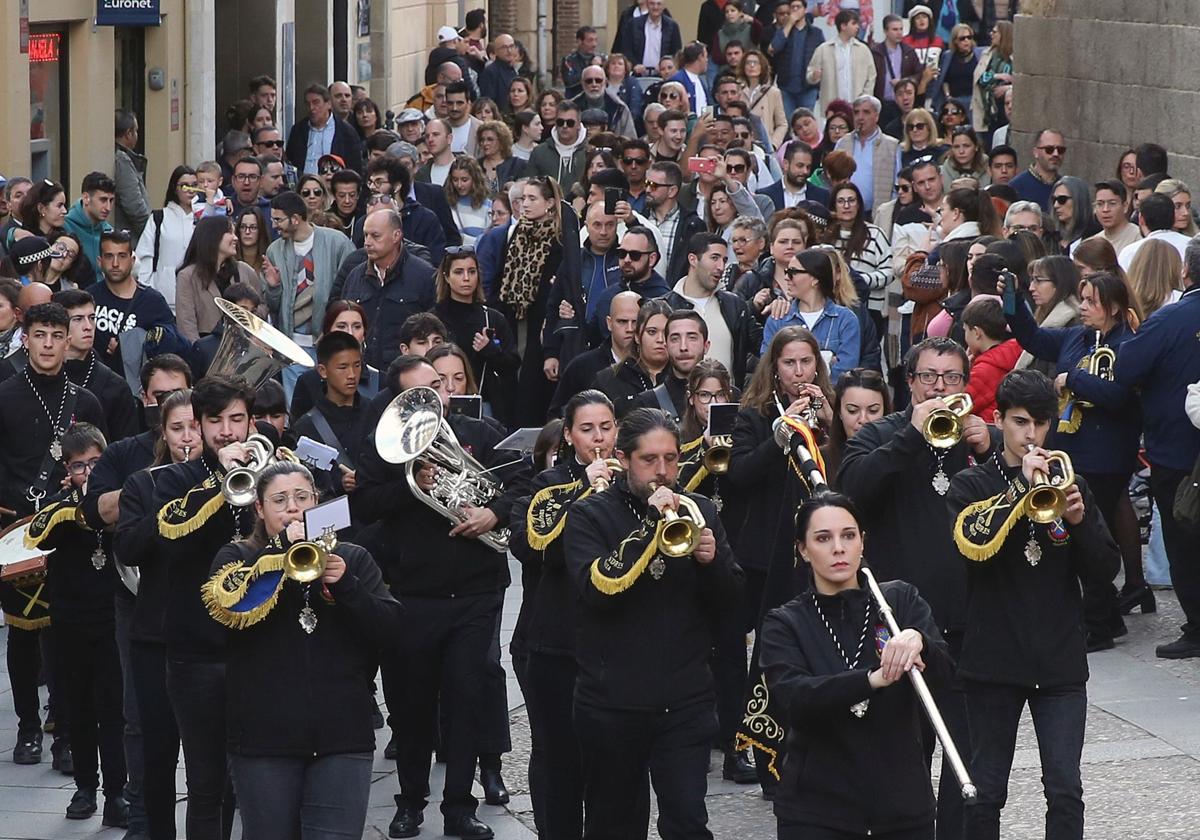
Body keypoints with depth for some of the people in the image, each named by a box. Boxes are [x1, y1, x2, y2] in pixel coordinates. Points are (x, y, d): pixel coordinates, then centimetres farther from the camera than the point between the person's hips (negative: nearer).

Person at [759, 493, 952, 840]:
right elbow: (795, 698, -18)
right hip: (816, 809, -1)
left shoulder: (901, 600, 3)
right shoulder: (784, 624, -1)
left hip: (902, 801, 1)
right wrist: (872, 680, -34)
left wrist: (917, 639, -33)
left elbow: (944, 672, -10)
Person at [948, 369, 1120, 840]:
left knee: (1065, 791, -5)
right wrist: (1021, 487, -20)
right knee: (986, 792, 5)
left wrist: (1080, 521, -13)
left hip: (1060, 660, 2)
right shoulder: (971, 486, 2)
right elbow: (974, 546, -18)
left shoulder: (1068, 484, 10)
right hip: (993, 659, -2)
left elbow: (1104, 571, 5)